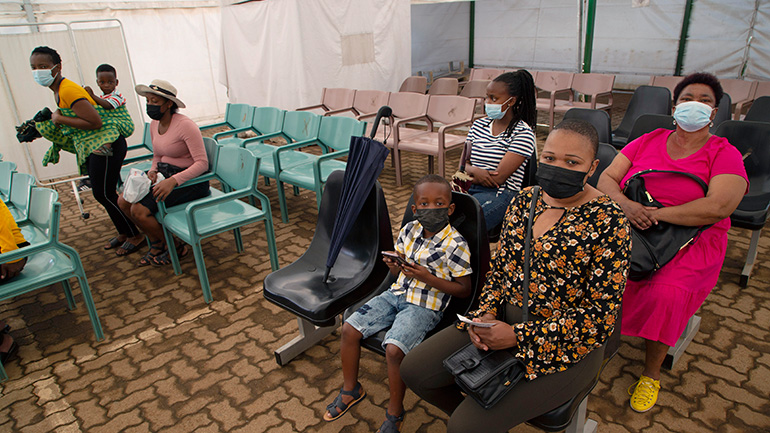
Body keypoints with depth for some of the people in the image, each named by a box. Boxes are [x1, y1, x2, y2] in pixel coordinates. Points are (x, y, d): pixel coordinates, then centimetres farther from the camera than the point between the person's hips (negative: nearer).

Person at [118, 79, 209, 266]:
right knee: (124, 202, -2)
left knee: (139, 210, -18)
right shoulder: (154, 125, 7)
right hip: (164, 175, 8)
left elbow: (202, 163, -24)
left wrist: (173, 181, -34)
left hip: (189, 181, -8)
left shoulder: (185, 125, -19)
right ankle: (156, 244, 17)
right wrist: (152, 171, -3)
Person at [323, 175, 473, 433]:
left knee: (394, 349, -26)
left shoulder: (455, 244, -14)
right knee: (349, 329, -3)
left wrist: (428, 277, -21)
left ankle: (395, 412, 1)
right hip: (397, 293, 7)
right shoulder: (409, 230, 3)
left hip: (425, 306, -6)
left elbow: (464, 289, -11)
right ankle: (350, 389, 20)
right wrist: (393, 265, -11)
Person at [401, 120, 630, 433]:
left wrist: (519, 337, -20)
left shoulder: (608, 222, -17)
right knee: (414, 370, 0)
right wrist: (486, 313, -7)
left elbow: (601, 316, -17)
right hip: (504, 320, 6)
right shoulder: (524, 200, 2)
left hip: (563, 346, -6)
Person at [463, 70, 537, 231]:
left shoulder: (523, 132, -4)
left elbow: (499, 178, -11)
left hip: (499, 194, -5)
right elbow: (465, 162, 13)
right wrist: (474, 171, -11)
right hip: (470, 188, 6)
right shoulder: (479, 125, 15)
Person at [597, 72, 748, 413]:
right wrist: (625, 205, -18)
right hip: (628, 229, 3)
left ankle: (651, 375, -4)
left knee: (666, 294, -30)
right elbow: (606, 178, 3)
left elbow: (719, 207, -15)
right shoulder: (647, 141, 12)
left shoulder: (725, 154, 2)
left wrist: (656, 213, -19)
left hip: (691, 241, -2)